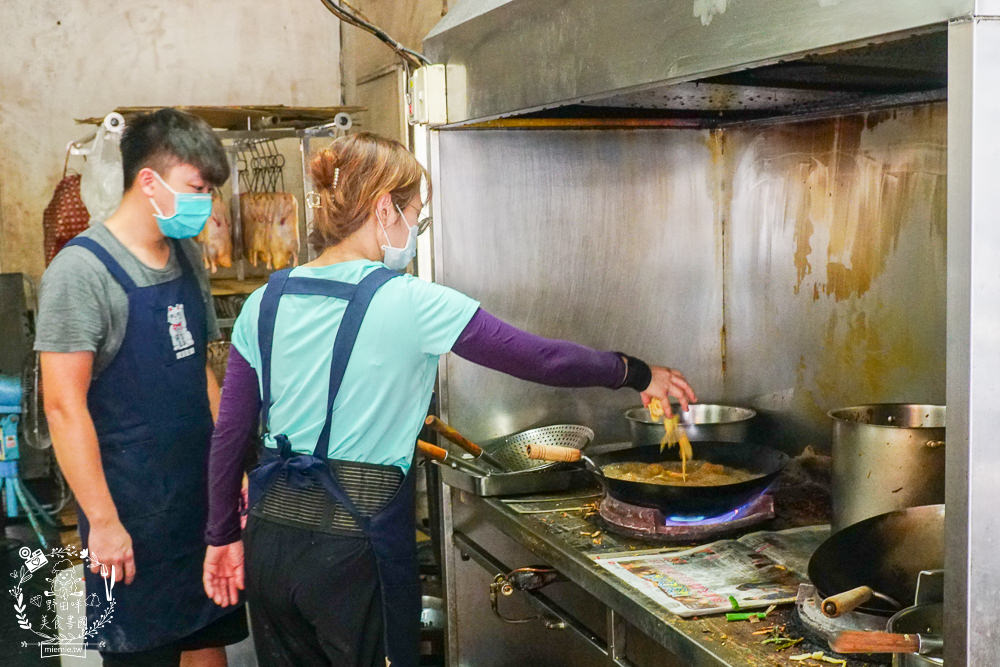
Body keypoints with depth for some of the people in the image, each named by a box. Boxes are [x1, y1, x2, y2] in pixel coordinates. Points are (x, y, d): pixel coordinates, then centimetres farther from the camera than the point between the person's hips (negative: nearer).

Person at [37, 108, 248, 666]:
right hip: (134, 510, -7)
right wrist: (103, 521, -17)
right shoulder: (82, 269, -14)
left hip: (203, 495, 7)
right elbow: (64, 405, -16)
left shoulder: (188, 256, 9)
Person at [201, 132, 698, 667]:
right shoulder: (408, 303, -13)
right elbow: (541, 360, -8)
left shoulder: (265, 304, 2)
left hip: (271, 539, 5)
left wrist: (223, 534, 17)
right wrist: (637, 374, 5)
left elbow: (229, 435, 6)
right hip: (356, 542, -5)